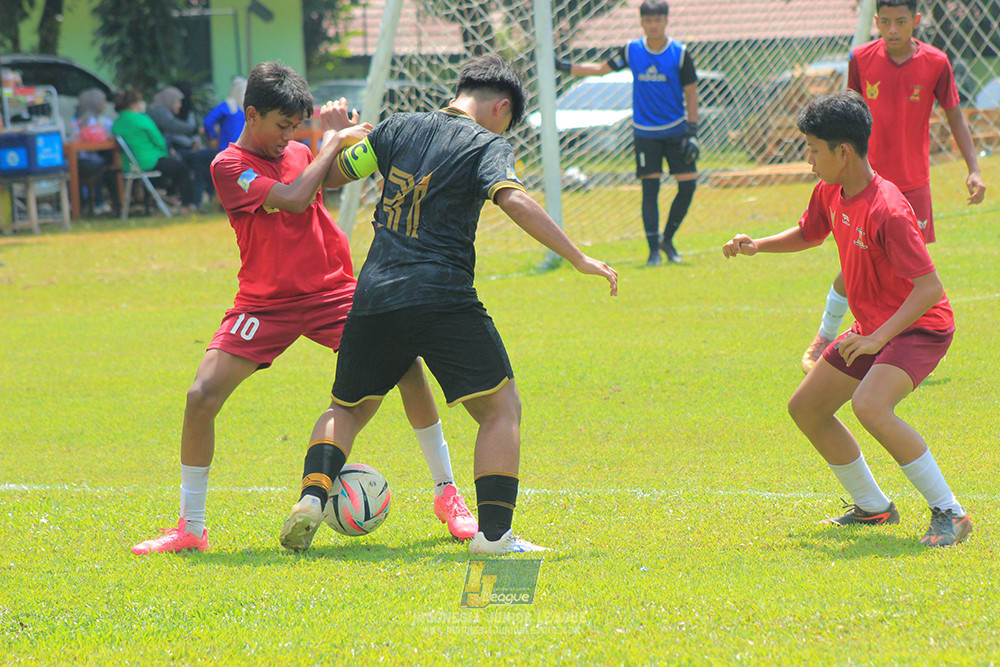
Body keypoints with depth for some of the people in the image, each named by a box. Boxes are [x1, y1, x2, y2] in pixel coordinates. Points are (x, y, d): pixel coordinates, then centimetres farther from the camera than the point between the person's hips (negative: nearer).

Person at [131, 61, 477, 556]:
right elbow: (294, 198, -22)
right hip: (265, 304, -3)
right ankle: (190, 528, 2)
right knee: (201, 397, -15)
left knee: (405, 364, -16)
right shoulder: (229, 167, -9)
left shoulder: (300, 153, 8)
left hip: (333, 291, 3)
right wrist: (332, 138, -14)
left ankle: (447, 495, -2)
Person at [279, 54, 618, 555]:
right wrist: (578, 258, -15)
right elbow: (514, 201, -17)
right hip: (443, 301, -5)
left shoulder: (397, 128, 14)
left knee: (347, 409, 23)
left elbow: (332, 176, 22)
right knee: (501, 408, 3)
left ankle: (312, 496, -1)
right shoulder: (487, 145, 0)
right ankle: (494, 532, -8)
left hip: (374, 297, 5)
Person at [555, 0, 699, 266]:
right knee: (649, 187, -6)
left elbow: (691, 94, -2)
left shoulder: (680, 54, -5)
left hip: (676, 130, 0)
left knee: (688, 184, -5)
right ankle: (653, 249, -2)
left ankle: (667, 240, 13)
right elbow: (601, 68, 14)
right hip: (645, 133, 0)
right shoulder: (631, 51, 0)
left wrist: (692, 133, -8)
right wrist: (566, 67, 8)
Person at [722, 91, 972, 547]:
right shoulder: (829, 194, -1)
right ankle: (873, 507, 26)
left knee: (870, 406, -33)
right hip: (873, 329, 10)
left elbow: (929, 287, -31)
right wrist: (757, 246, 4)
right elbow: (808, 234, 22)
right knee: (806, 408, 13)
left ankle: (949, 513, -25)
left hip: (920, 326, -10)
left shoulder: (886, 210, -28)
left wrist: (878, 338, -37)